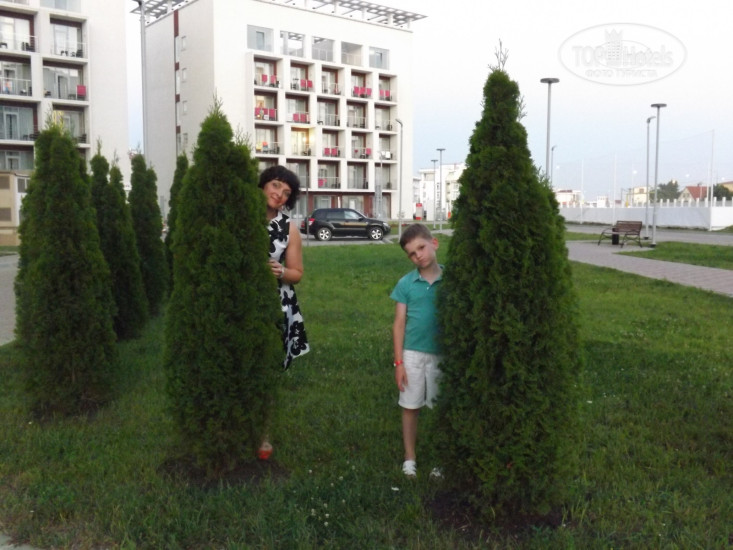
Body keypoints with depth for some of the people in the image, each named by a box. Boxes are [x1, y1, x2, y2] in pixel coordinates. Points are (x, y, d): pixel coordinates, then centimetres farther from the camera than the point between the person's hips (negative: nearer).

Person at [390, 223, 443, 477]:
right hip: (413, 353, 1)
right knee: (410, 407, 10)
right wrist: (399, 362, -4)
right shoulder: (406, 283, -3)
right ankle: (410, 457, 25)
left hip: (444, 354, 0)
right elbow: (399, 324, -1)